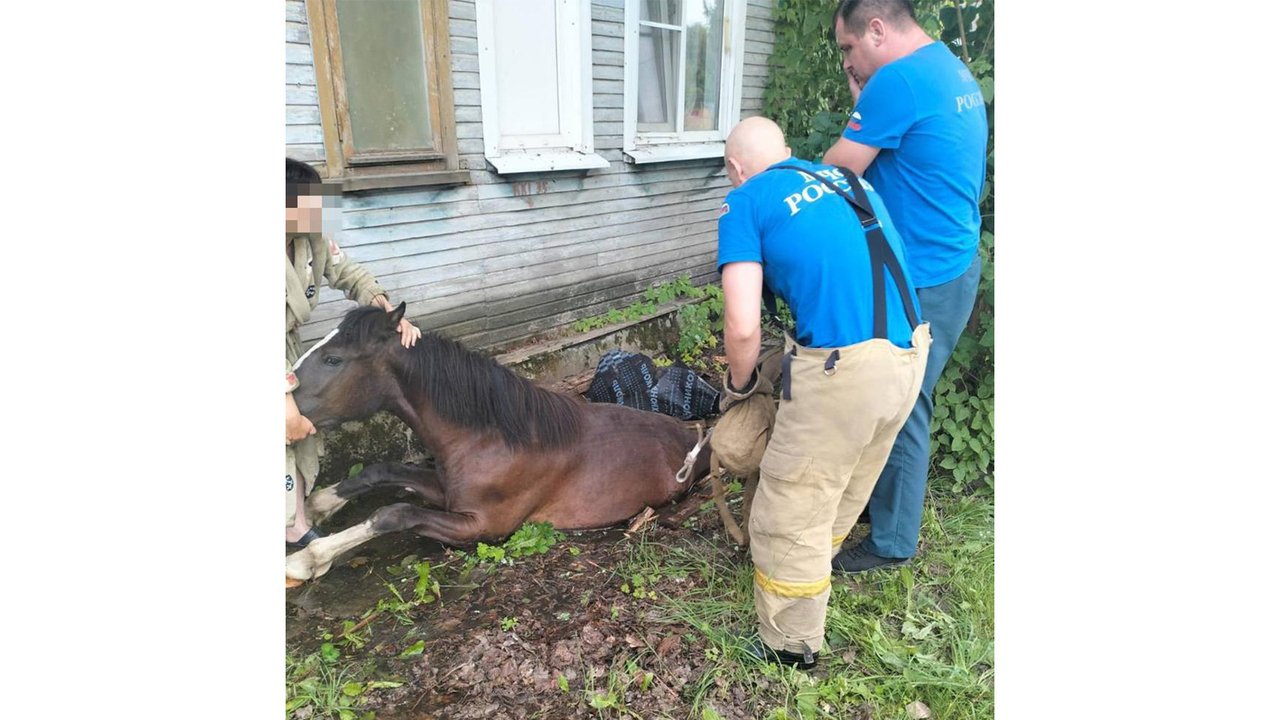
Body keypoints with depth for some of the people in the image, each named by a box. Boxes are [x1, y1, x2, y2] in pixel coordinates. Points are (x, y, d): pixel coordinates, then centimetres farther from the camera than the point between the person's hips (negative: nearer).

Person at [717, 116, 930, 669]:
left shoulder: (745, 202, 0)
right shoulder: (847, 180, 19)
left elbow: (743, 328, -10)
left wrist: (739, 384, 10)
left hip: (843, 369, -7)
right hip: (911, 356, 8)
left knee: (792, 511, 11)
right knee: (847, 492, 27)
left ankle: (790, 647, 27)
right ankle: (812, 568, 51)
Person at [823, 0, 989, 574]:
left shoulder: (898, 80, -18)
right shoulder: (954, 72, 13)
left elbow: (835, 174, -14)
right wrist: (866, 101, 6)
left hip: (922, 279, -10)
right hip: (953, 264, 10)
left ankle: (892, 541, 17)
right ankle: (880, 499, 37)